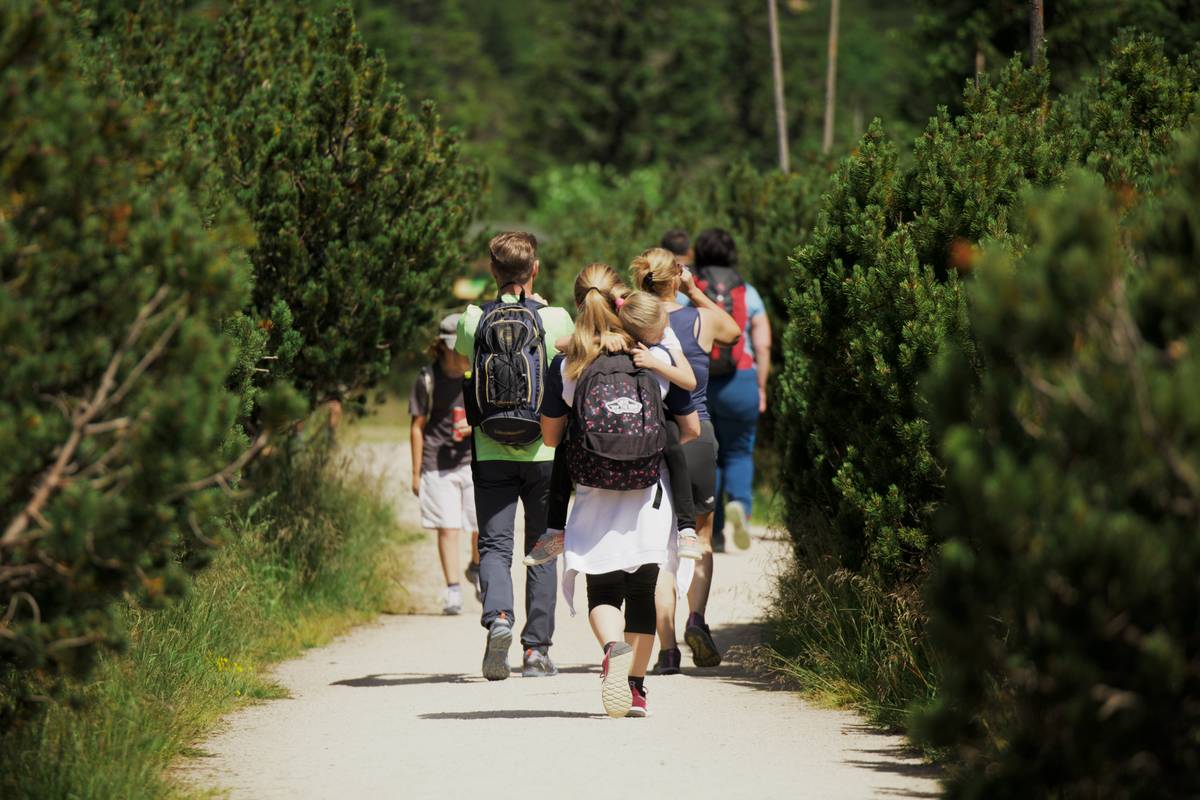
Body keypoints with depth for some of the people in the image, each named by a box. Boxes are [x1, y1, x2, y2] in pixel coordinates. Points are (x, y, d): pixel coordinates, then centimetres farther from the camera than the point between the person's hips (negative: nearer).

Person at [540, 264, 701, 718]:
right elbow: (691, 428, 2)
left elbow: (550, 434, 1)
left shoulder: (566, 366, -5)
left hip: (593, 497, -1)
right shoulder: (657, 358, -4)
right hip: (648, 497, 1)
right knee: (642, 590, 14)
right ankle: (636, 686, 15)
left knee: (603, 590, 7)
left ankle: (614, 647, -24)